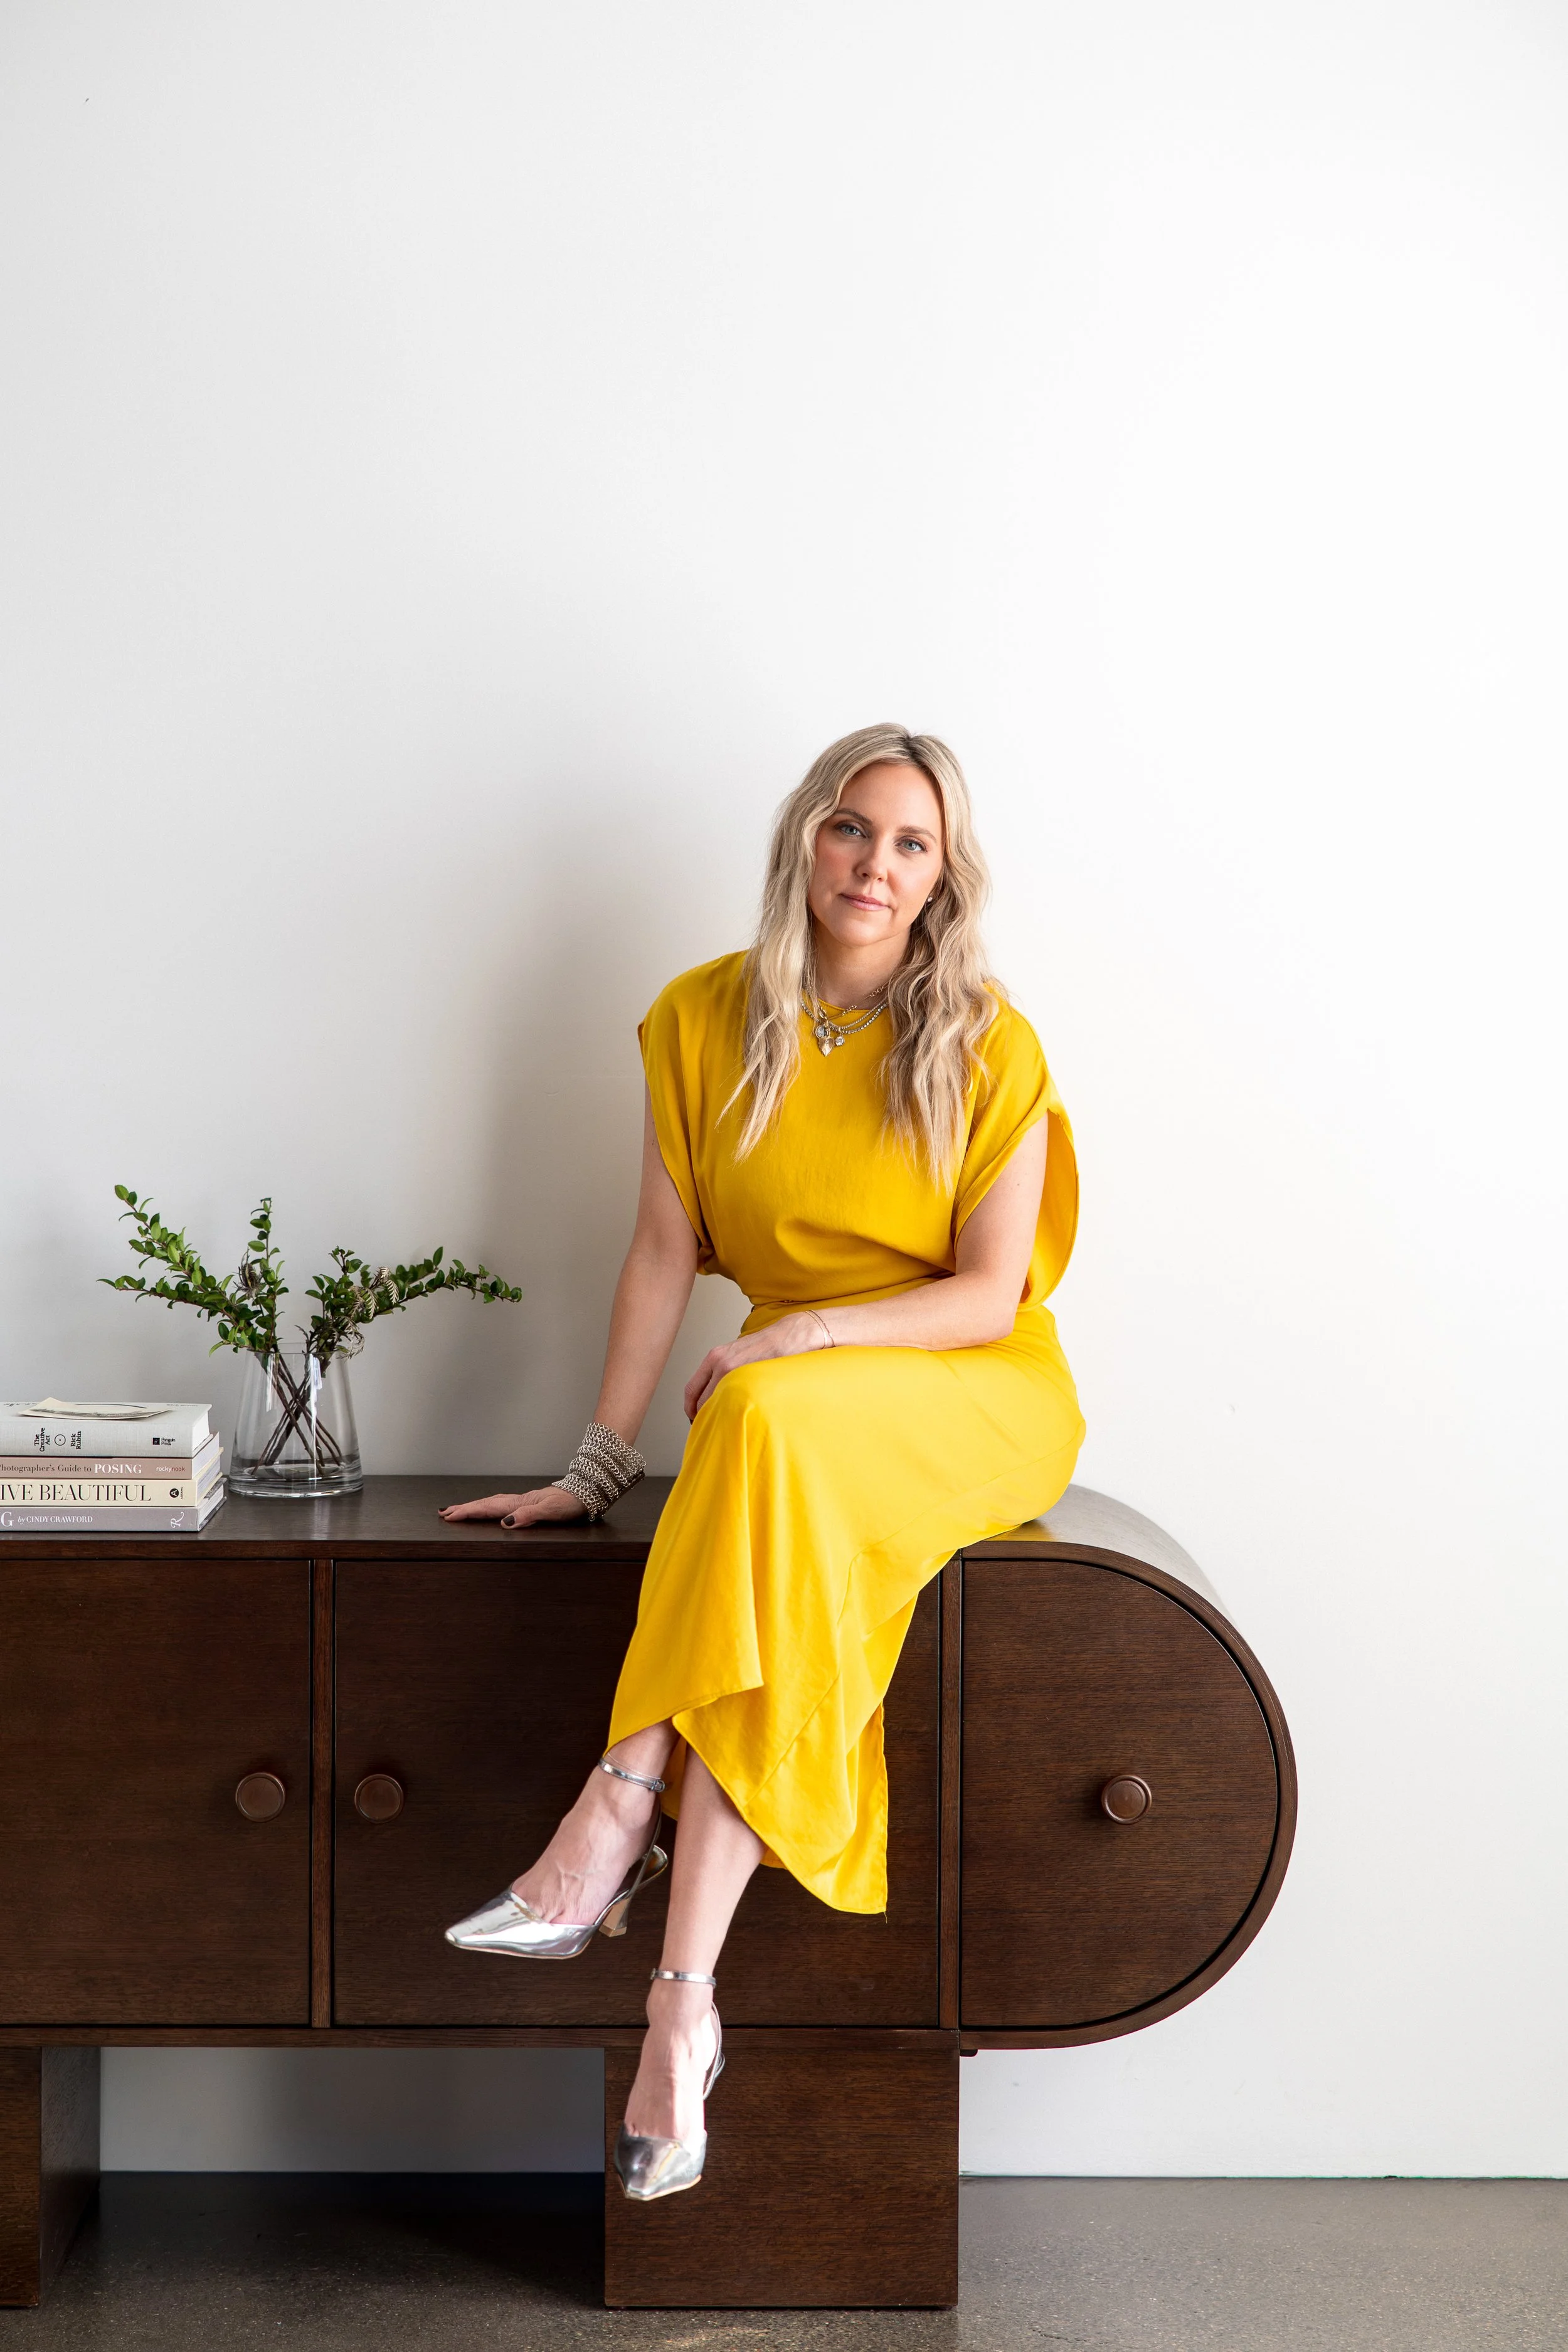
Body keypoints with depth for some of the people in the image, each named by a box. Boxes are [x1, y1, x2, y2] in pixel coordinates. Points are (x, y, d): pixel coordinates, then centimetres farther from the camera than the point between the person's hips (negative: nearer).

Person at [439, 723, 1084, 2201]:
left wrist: (816, 1331, -22)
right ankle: (682, 1994, -37)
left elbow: (989, 1292, -7)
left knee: (773, 1424, -35)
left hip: (981, 1402, -2)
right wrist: (600, 1467, -3)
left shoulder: (989, 1049, -5)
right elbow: (664, 1256, 2)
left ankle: (618, 1812, -36)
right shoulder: (705, 1020, 2)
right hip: (793, 1411, 2)